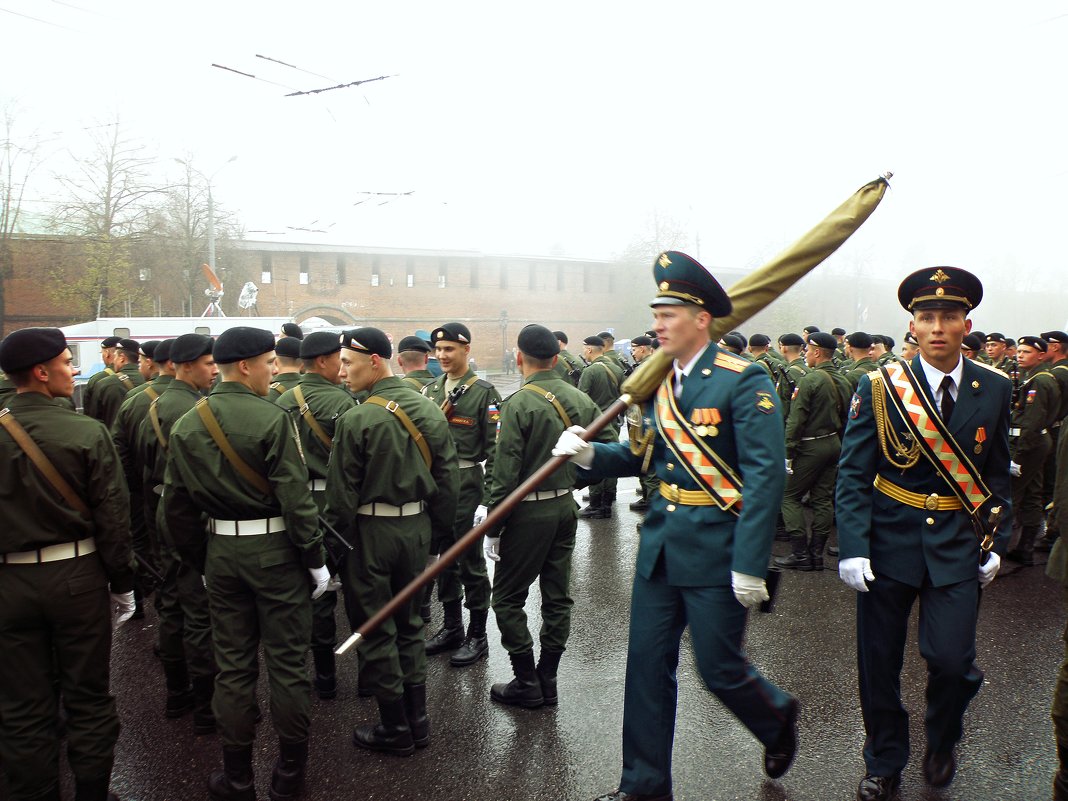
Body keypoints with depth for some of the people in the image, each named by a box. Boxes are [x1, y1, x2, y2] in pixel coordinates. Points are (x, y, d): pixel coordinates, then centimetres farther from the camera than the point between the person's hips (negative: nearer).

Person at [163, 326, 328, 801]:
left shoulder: (185, 427, 3)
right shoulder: (271, 419, -16)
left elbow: (177, 507, 7)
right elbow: (295, 498, -18)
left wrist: (201, 563, 17)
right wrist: (316, 560, -8)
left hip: (221, 550, 5)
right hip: (275, 550, -5)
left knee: (233, 667, 14)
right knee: (287, 664, 8)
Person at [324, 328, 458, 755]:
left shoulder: (356, 419, -17)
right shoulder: (429, 410, 1)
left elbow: (342, 495, -14)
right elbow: (448, 479, 5)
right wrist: (438, 528, 14)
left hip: (370, 531, -6)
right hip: (417, 527, 6)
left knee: (376, 631, 8)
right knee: (409, 624, 19)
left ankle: (395, 730, 19)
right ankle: (417, 722, 28)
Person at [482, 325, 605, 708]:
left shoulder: (519, 404, -17)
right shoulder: (580, 399, 2)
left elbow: (505, 474, -17)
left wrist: (493, 528, -10)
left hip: (530, 513, -7)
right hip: (566, 507, 7)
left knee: (508, 597, 7)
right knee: (557, 597, 13)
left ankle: (527, 684, 11)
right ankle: (547, 680, 24)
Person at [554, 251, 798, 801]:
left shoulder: (742, 381, -14)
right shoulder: (659, 382, 8)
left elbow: (765, 475, -18)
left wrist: (750, 565, -22)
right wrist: (590, 454, -6)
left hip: (715, 548, -6)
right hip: (661, 542, 7)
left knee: (719, 668, 5)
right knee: (647, 663, 10)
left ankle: (778, 719, 39)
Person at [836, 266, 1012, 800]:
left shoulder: (994, 390, 1)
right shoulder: (880, 387, -7)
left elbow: (997, 475, 10)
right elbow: (853, 473, -7)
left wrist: (996, 543, 3)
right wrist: (853, 548, -14)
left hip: (957, 546, 1)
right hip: (889, 541, -1)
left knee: (951, 659, -5)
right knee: (879, 662, 7)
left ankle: (942, 741, 29)